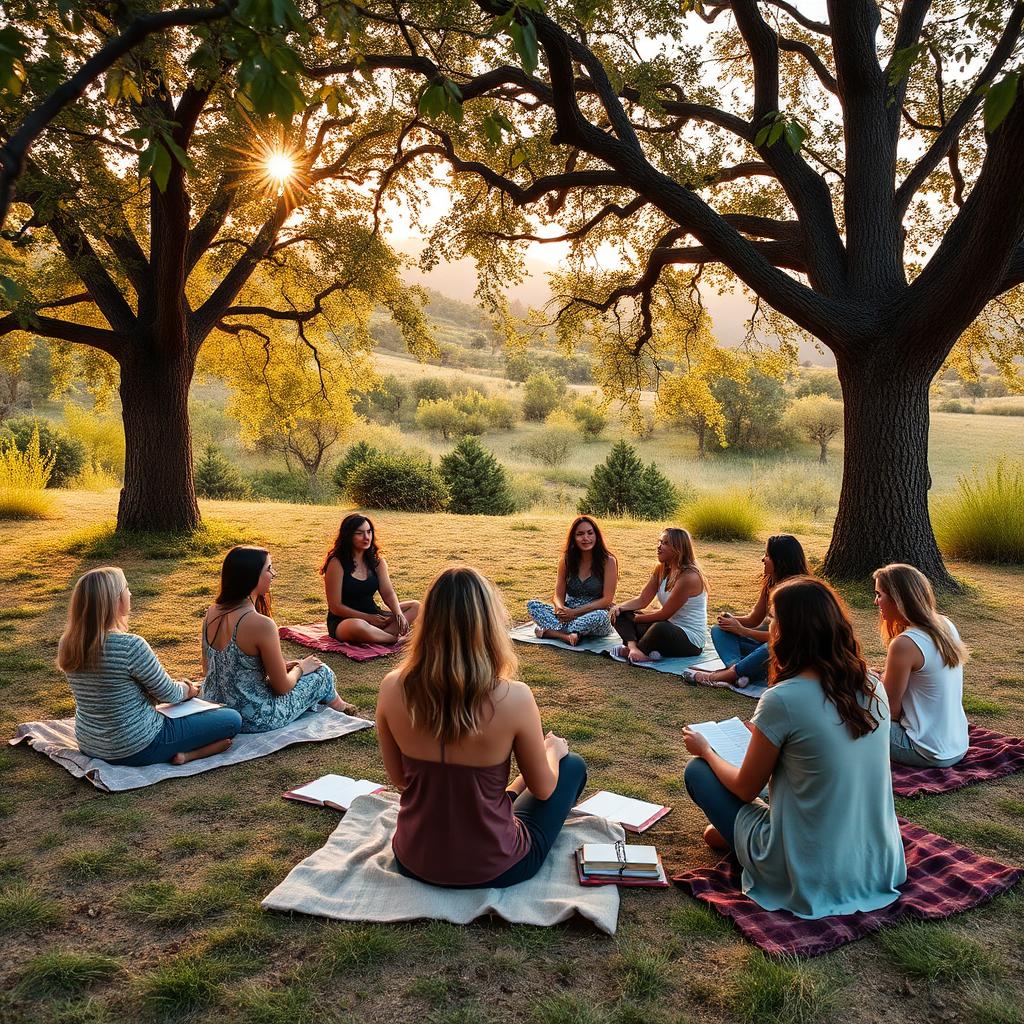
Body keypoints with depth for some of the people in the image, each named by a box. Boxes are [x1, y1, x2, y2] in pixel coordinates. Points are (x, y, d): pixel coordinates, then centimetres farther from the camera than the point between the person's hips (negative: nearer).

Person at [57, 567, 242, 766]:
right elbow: (168, 694, -14)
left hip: (88, 746, 8)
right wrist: (187, 689, 9)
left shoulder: (67, 644, -6)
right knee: (232, 720, 0)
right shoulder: (130, 646, -28)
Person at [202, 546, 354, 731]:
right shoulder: (262, 625, -27)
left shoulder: (211, 613, -4)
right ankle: (337, 706, 44)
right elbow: (282, 687, -17)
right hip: (255, 721, -7)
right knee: (321, 671, 14)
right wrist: (301, 668, 5)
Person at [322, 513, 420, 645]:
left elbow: (388, 593, -1)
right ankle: (394, 638, -18)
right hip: (343, 621, -7)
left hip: (373, 615, 7)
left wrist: (399, 614, -22)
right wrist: (368, 618, -18)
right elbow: (335, 607, -14)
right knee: (358, 627, -42)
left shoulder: (376, 561, 5)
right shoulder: (337, 564, -14)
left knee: (415, 606, -6)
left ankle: (379, 634, -26)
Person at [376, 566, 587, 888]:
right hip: (490, 870, -3)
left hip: (414, 862, 4)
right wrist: (553, 750, 14)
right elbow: (543, 789, -8)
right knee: (572, 766, 24)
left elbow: (399, 779, 0)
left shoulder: (393, 688, -17)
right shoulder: (513, 698, -26)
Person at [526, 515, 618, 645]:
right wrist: (560, 609, -21)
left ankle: (550, 631, -28)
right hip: (568, 614, 3)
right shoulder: (566, 560, 4)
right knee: (532, 605, -16)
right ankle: (569, 636, -32)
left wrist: (575, 612, -19)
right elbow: (559, 595, 4)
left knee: (600, 616, -39)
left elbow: (607, 599, -11)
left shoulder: (608, 561, -7)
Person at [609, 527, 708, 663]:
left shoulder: (689, 577, -21)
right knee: (619, 613, 0)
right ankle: (633, 647, -28)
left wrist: (636, 618, -8)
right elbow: (642, 600, 3)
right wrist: (619, 607, -14)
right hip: (669, 629, 9)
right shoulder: (661, 569, 5)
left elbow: (664, 614, -19)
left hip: (691, 641, -9)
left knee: (661, 628, -42)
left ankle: (630, 651, -15)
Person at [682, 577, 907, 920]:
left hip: (809, 876, -6)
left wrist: (705, 750, 11)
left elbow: (745, 789, -8)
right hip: (879, 866, 6)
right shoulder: (873, 688, -5)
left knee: (698, 772, 9)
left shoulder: (781, 700, -23)